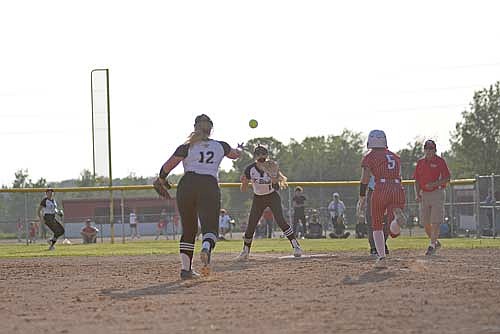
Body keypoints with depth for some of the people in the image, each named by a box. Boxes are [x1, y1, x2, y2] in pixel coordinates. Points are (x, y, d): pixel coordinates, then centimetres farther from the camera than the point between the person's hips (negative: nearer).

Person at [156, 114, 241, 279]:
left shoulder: (187, 147, 8)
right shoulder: (220, 146, 15)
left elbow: (167, 166, 1)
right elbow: (235, 154, 36)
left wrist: (161, 179, 21)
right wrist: (239, 149, 60)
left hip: (187, 186, 1)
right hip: (209, 187, -1)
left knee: (188, 230, 13)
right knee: (210, 227, -7)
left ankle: (185, 268, 9)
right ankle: (206, 248, -42)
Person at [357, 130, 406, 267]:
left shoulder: (369, 157, 9)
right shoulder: (395, 157, 25)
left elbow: (365, 179, -1)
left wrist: (362, 198, 2)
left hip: (381, 190, -3)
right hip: (398, 189, 3)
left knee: (377, 226, 15)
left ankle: (381, 258, 4)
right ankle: (397, 215, -36)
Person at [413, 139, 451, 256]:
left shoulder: (440, 161, -3)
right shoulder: (420, 162, 12)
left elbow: (447, 179, -7)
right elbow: (417, 181, 14)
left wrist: (434, 184, -20)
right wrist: (417, 194, 1)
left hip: (437, 193, -5)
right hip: (424, 195, 5)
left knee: (435, 222, -11)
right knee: (425, 222, 6)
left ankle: (432, 245, -9)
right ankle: (436, 242, 23)